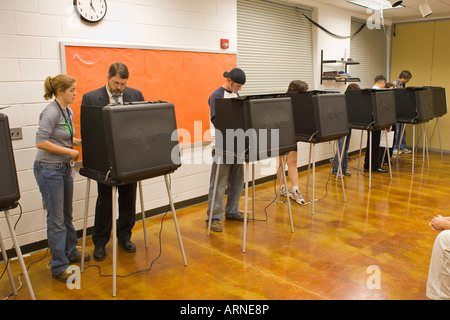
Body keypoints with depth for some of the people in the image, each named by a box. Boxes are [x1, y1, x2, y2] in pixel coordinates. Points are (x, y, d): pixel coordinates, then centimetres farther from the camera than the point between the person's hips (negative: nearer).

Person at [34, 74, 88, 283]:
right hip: (49, 169, -9)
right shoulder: (51, 112, -17)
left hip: (64, 168, 9)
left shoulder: (68, 112, 10)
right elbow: (41, 142, -23)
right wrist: (69, 151, -19)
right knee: (56, 220, -1)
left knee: (67, 215, 20)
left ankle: (71, 253, 37)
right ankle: (59, 268, 11)